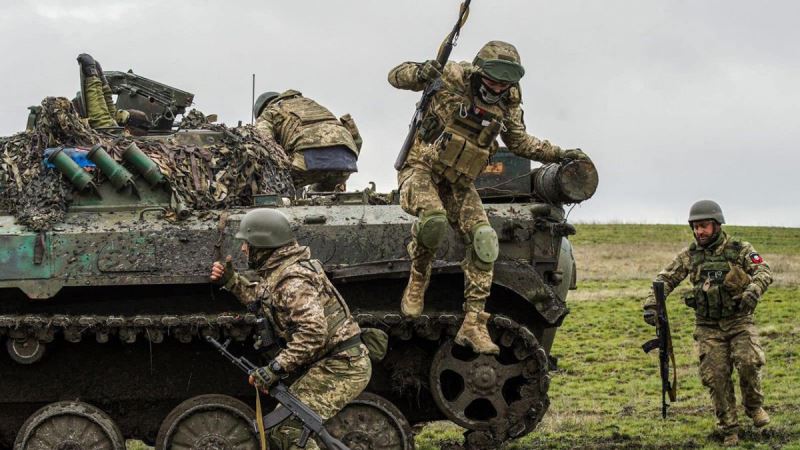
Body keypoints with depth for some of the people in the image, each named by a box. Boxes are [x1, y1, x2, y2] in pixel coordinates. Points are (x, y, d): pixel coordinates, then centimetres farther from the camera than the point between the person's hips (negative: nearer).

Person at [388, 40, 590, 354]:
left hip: (459, 185, 5)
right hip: (422, 172, -5)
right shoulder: (452, 78, -12)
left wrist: (558, 154, 11)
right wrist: (420, 73, -31)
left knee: (484, 240, -16)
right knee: (433, 220, -36)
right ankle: (417, 281, -7)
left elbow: (519, 142, 19)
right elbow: (396, 77, -9)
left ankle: (473, 324, -11)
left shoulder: (508, 103, 1)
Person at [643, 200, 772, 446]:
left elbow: (763, 272, -10)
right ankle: (729, 429, 8)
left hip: (739, 322, -2)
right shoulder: (689, 255, 6)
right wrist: (651, 305, -6)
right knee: (716, 376, -5)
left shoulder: (740, 249, -1)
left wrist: (752, 291, -30)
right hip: (708, 327, 2)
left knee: (748, 361, -24)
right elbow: (665, 279, 8)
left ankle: (754, 406, 4)